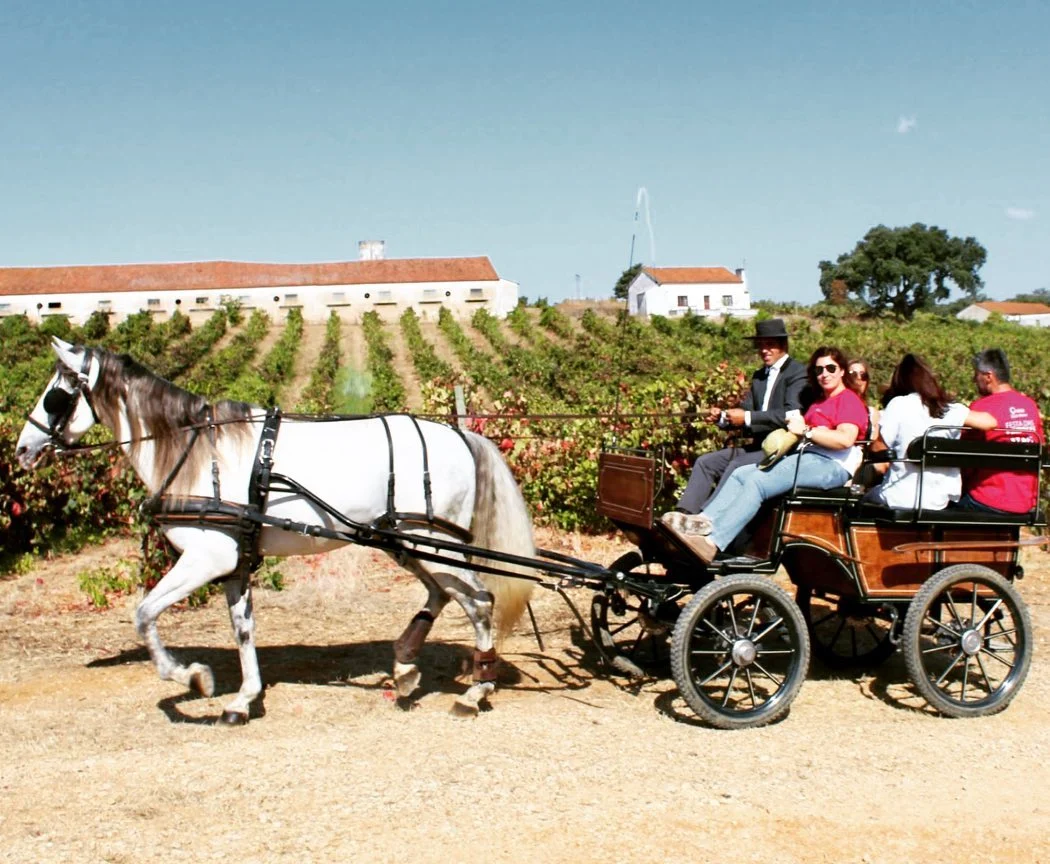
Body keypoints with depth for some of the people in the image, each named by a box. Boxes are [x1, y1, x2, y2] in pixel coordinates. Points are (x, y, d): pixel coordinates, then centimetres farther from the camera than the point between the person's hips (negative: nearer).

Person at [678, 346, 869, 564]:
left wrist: (806, 431, -13)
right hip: (807, 458, 10)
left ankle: (712, 543, -37)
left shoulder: (849, 400, 2)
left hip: (831, 466, -10)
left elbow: (845, 439, -16)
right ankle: (702, 523, -23)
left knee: (758, 482, -26)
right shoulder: (818, 403, 32)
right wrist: (792, 431, 0)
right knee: (741, 474, -8)